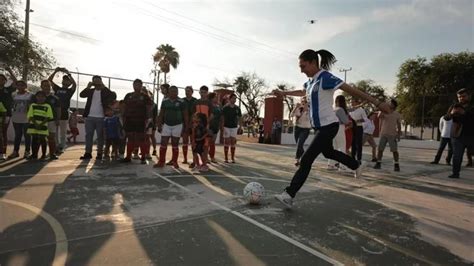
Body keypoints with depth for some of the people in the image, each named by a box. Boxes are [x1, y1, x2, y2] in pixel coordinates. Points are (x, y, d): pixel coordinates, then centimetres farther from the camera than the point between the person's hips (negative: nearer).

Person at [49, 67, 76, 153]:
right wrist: (55, 71, 0)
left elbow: (74, 83, -12)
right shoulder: (57, 88, 16)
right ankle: (56, 147, 14)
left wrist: (68, 73, -12)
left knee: (63, 132, 2)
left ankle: (61, 147, 8)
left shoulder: (70, 90, 6)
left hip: (64, 113, -3)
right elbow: (49, 80, 9)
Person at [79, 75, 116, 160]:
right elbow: (81, 95, -1)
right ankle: (88, 153, 10)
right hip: (89, 117, 3)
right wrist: (88, 87, -12)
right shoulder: (90, 91, 12)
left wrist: (103, 87, -16)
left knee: (100, 136, 2)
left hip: (101, 118, -3)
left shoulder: (105, 91, 3)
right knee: (88, 135, 5)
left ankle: (99, 153, 8)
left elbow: (113, 96, -14)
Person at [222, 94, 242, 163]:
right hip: (226, 127, -2)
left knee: (233, 143, 3)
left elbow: (239, 118, 10)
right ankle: (226, 158, 11)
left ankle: (233, 158, 11)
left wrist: (239, 125, 1)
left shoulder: (237, 108, 4)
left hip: (234, 127, 2)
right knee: (226, 142, 3)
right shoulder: (225, 108, -4)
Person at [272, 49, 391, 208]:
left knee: (306, 160, -12)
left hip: (328, 126, -9)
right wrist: (283, 93, 32)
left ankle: (289, 195, -7)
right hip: (320, 126, 9)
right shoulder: (311, 81, 8)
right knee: (328, 153, 28)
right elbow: (302, 92, 30)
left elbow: (352, 91, -18)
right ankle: (356, 166, 51)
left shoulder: (325, 77, -17)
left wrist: (377, 103, -19)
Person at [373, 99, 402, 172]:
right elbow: (379, 116, -16)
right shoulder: (383, 112, 6)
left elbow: (399, 125, 4)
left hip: (392, 135, -1)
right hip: (383, 134, 1)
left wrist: (399, 135, -4)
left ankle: (396, 165, 3)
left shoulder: (397, 114, 4)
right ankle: (378, 163, 9)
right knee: (380, 149, 1)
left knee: (394, 150, -5)